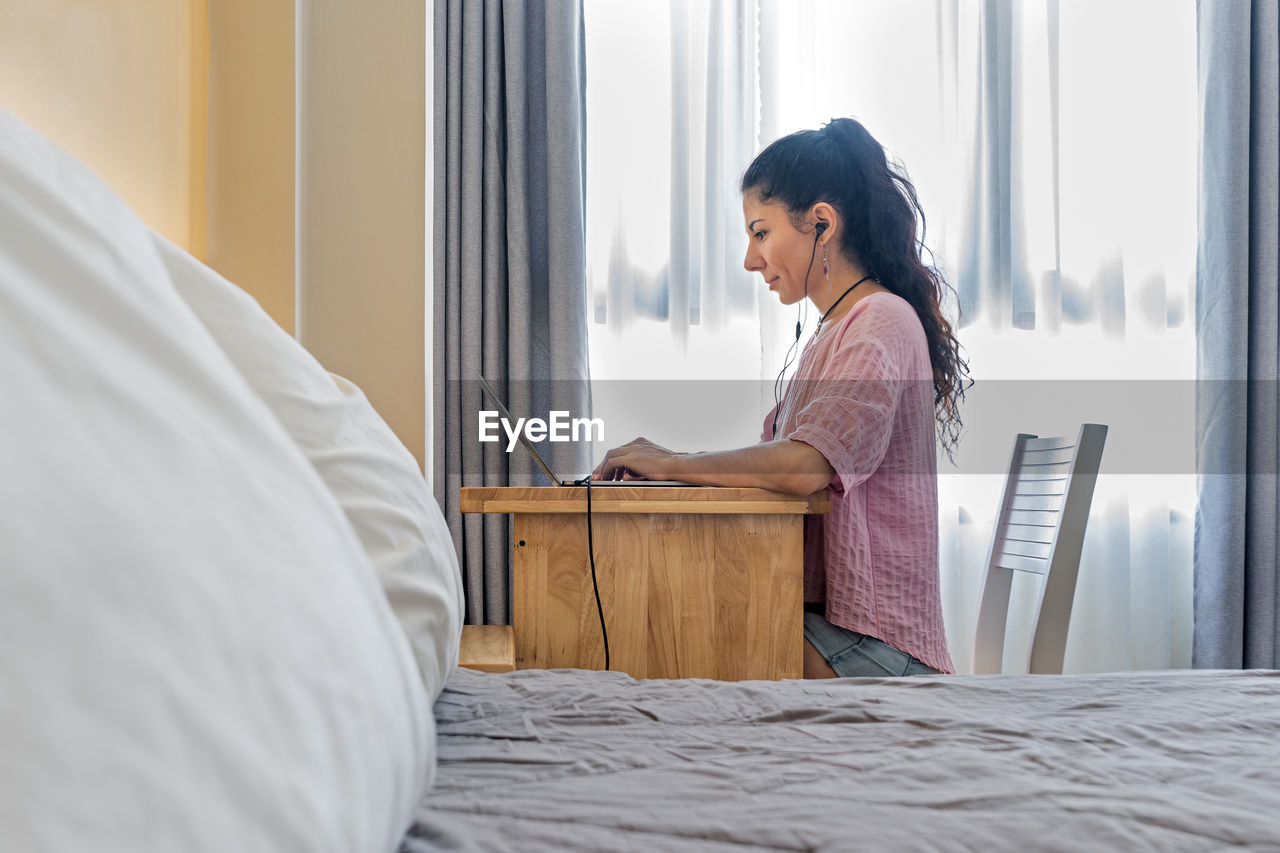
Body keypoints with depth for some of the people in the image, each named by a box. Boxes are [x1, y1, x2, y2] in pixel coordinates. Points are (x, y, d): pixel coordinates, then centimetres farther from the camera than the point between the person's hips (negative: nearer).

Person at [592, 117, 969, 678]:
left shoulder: (882, 322, -11)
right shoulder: (834, 333, 20)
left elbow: (805, 466, -26)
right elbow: (777, 456, 13)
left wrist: (673, 464, -14)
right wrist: (660, 463, -1)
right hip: (821, 617, 8)